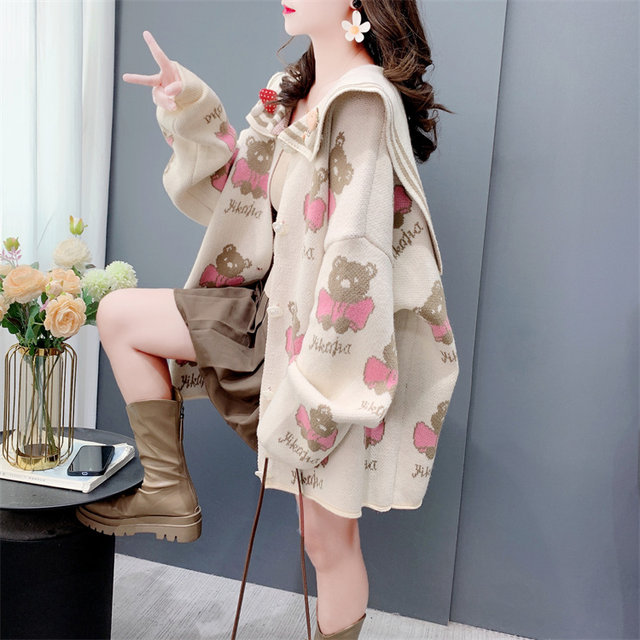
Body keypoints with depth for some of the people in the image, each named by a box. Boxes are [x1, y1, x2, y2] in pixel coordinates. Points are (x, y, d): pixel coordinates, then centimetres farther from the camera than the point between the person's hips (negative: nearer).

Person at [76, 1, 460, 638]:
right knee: (119, 314, 6)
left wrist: (310, 385, -24)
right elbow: (239, 188, 16)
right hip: (282, 310, 8)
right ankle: (168, 492, 13)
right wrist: (191, 108, 3)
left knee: (327, 537, 5)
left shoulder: (365, 102, -20)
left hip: (343, 344, -8)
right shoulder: (291, 95, 7)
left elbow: (355, 256, -25)